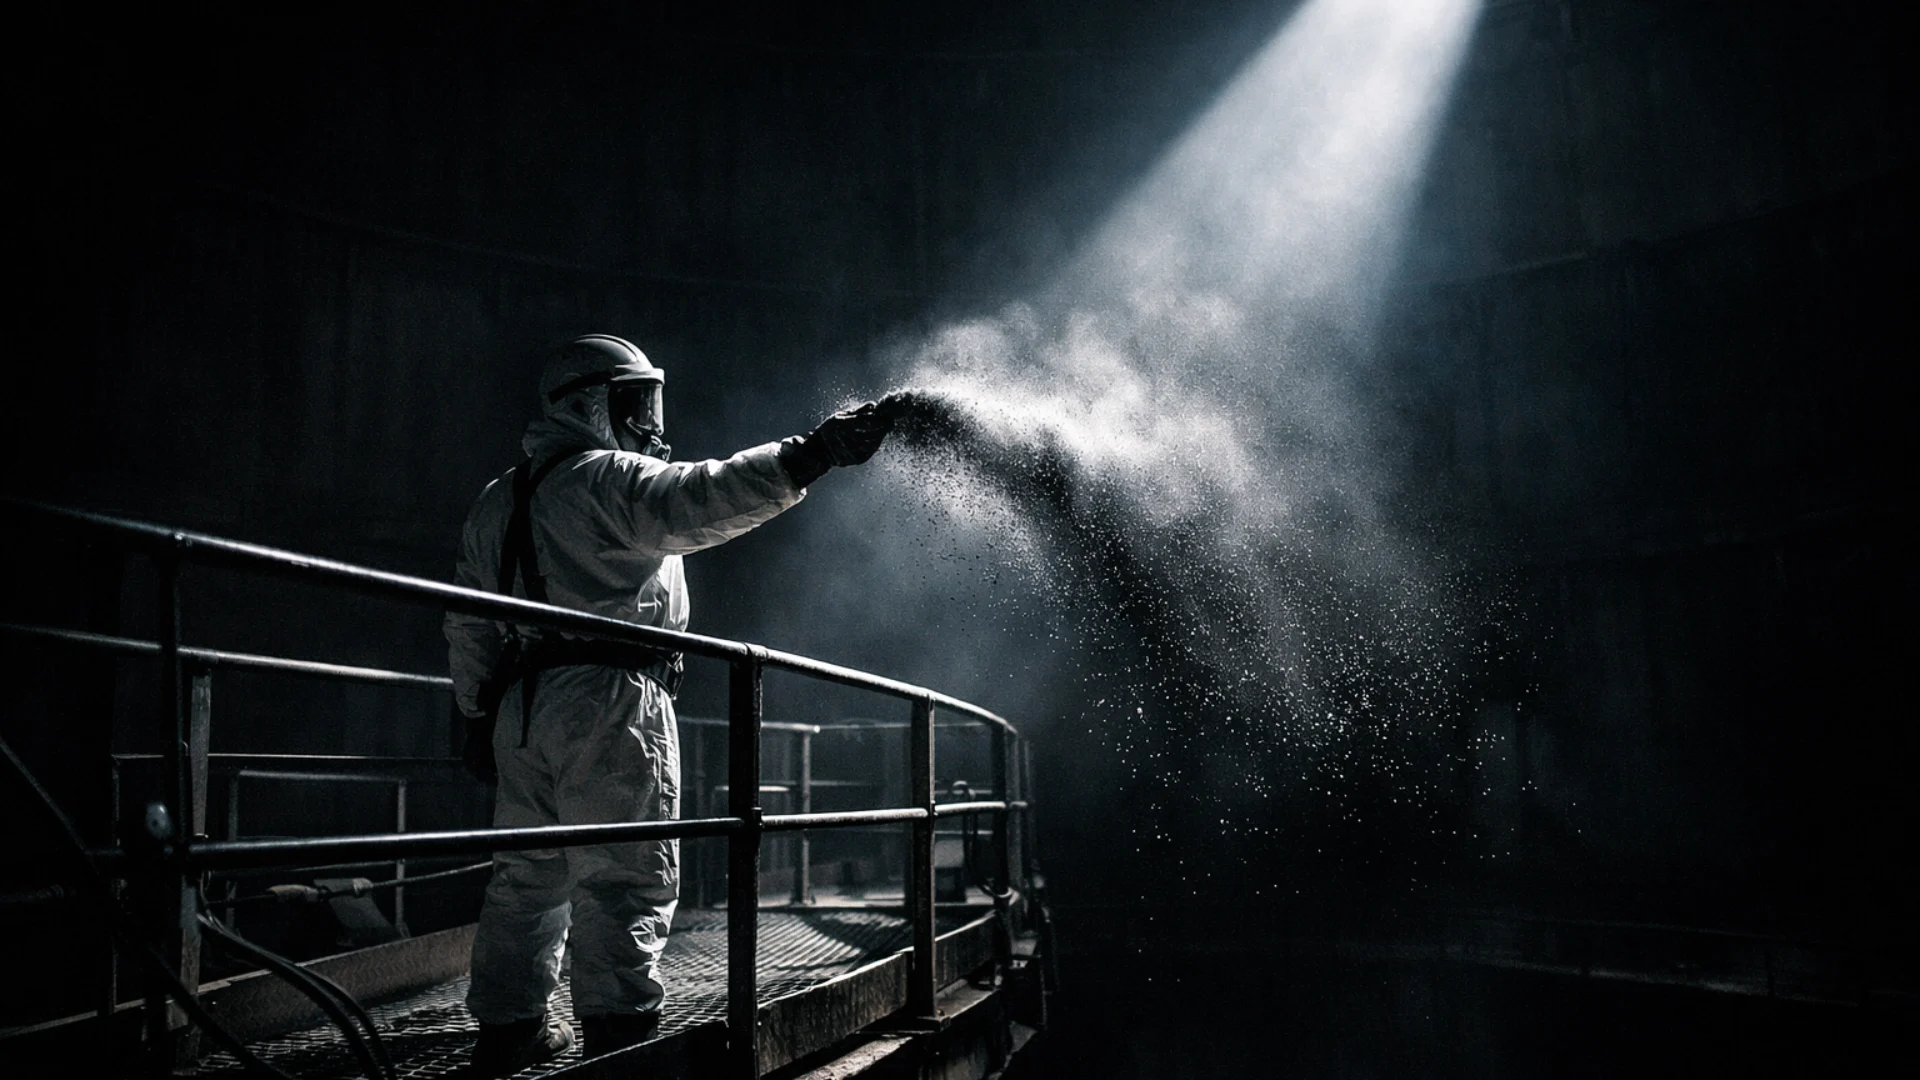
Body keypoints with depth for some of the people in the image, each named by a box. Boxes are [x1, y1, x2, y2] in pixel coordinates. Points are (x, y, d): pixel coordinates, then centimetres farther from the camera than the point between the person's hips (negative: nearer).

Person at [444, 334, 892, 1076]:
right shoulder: (612, 479, -4)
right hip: (611, 702, -8)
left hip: (521, 705, 8)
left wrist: (478, 716, 26)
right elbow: (701, 499, -23)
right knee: (626, 878, -5)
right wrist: (813, 454, -26)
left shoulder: (495, 505, 22)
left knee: (529, 874, 16)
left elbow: (470, 631, 22)